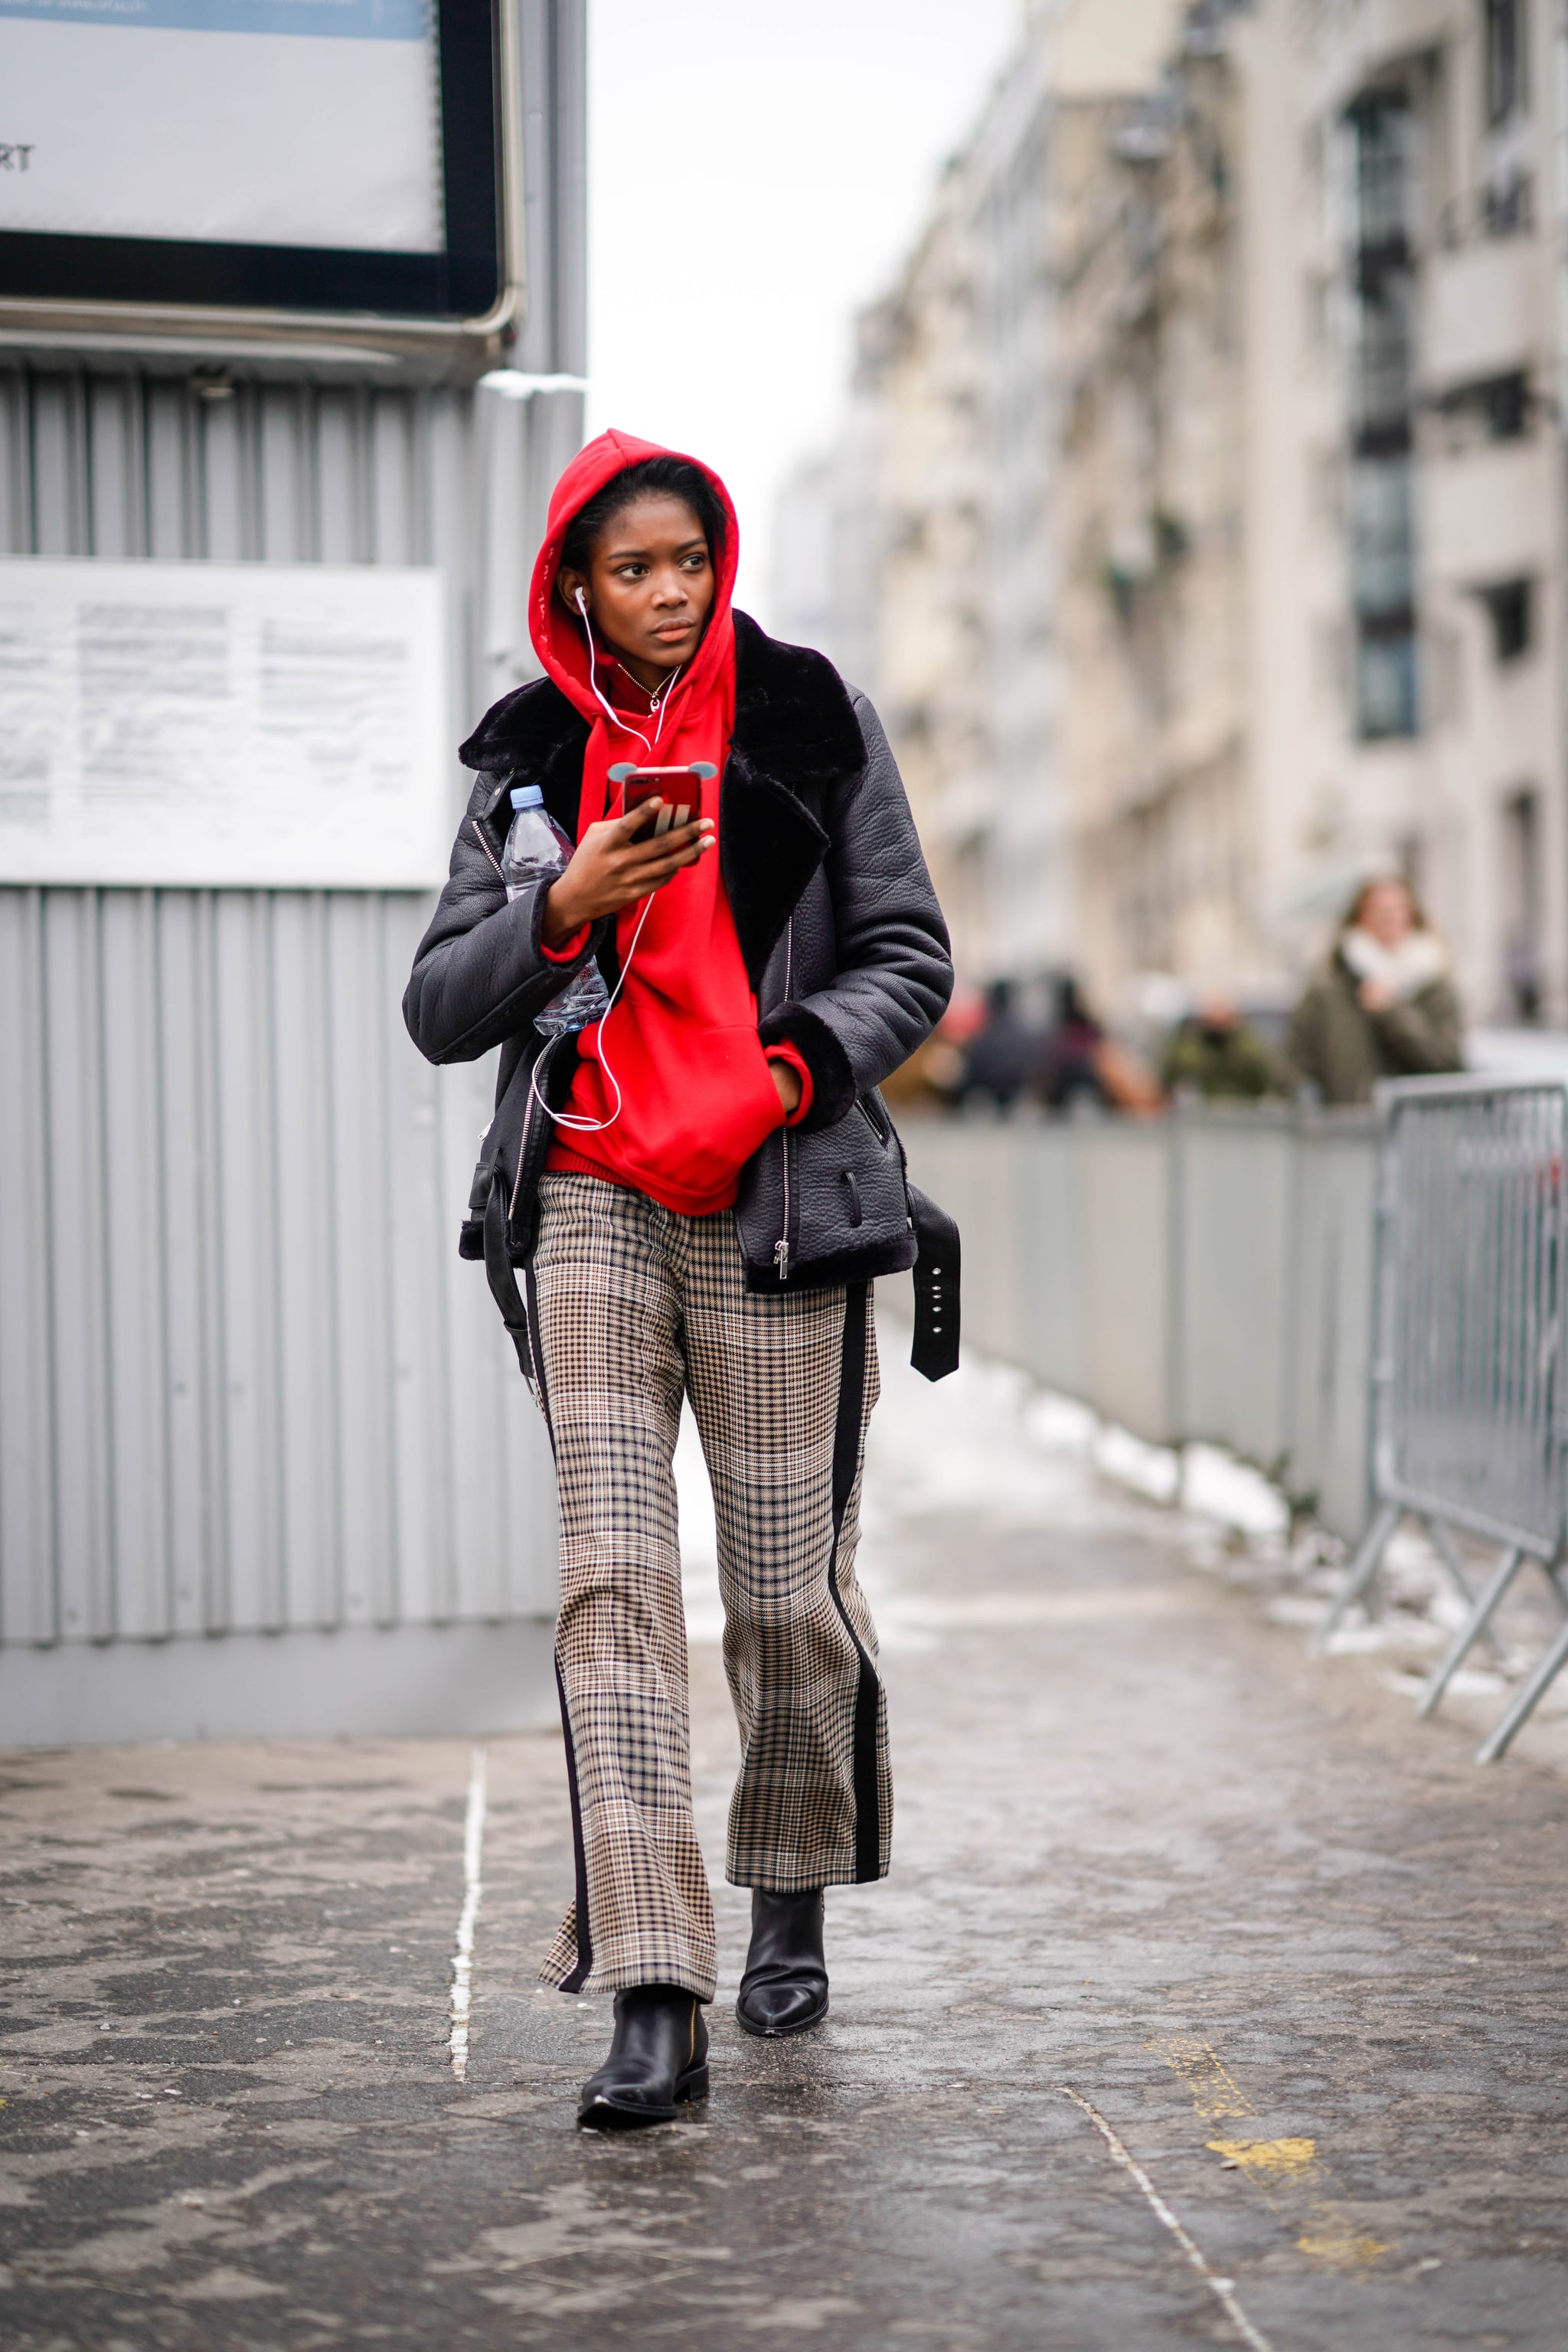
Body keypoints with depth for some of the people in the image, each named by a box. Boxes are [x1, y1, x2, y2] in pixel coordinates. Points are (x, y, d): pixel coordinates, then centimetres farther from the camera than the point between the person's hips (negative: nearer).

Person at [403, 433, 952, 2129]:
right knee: (612, 1571, -11)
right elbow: (439, 1010, 8)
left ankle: (790, 1908, 29)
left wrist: (794, 1063, -12)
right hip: (593, 1204, 1)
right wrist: (561, 912, -10)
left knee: (787, 1581, 2)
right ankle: (652, 1999, -12)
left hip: (778, 1196, -1)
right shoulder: (531, 756, 11)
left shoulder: (811, 720, 6)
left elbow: (909, 958, 6)